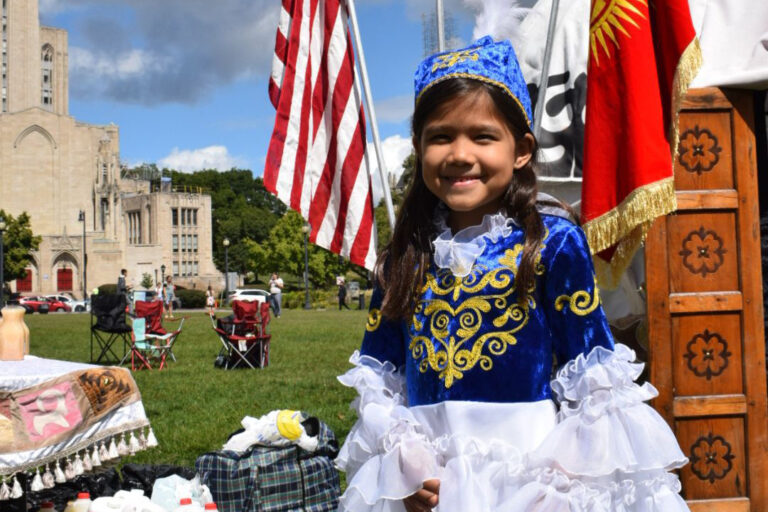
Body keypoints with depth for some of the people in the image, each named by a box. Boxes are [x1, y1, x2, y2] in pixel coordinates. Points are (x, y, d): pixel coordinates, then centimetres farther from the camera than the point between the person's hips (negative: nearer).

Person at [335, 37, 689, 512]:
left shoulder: (555, 242, -8)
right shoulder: (406, 256, 3)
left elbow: (594, 377, -6)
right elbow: (377, 376, 7)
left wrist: (565, 473, -14)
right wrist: (401, 460, -6)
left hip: (531, 468, -3)